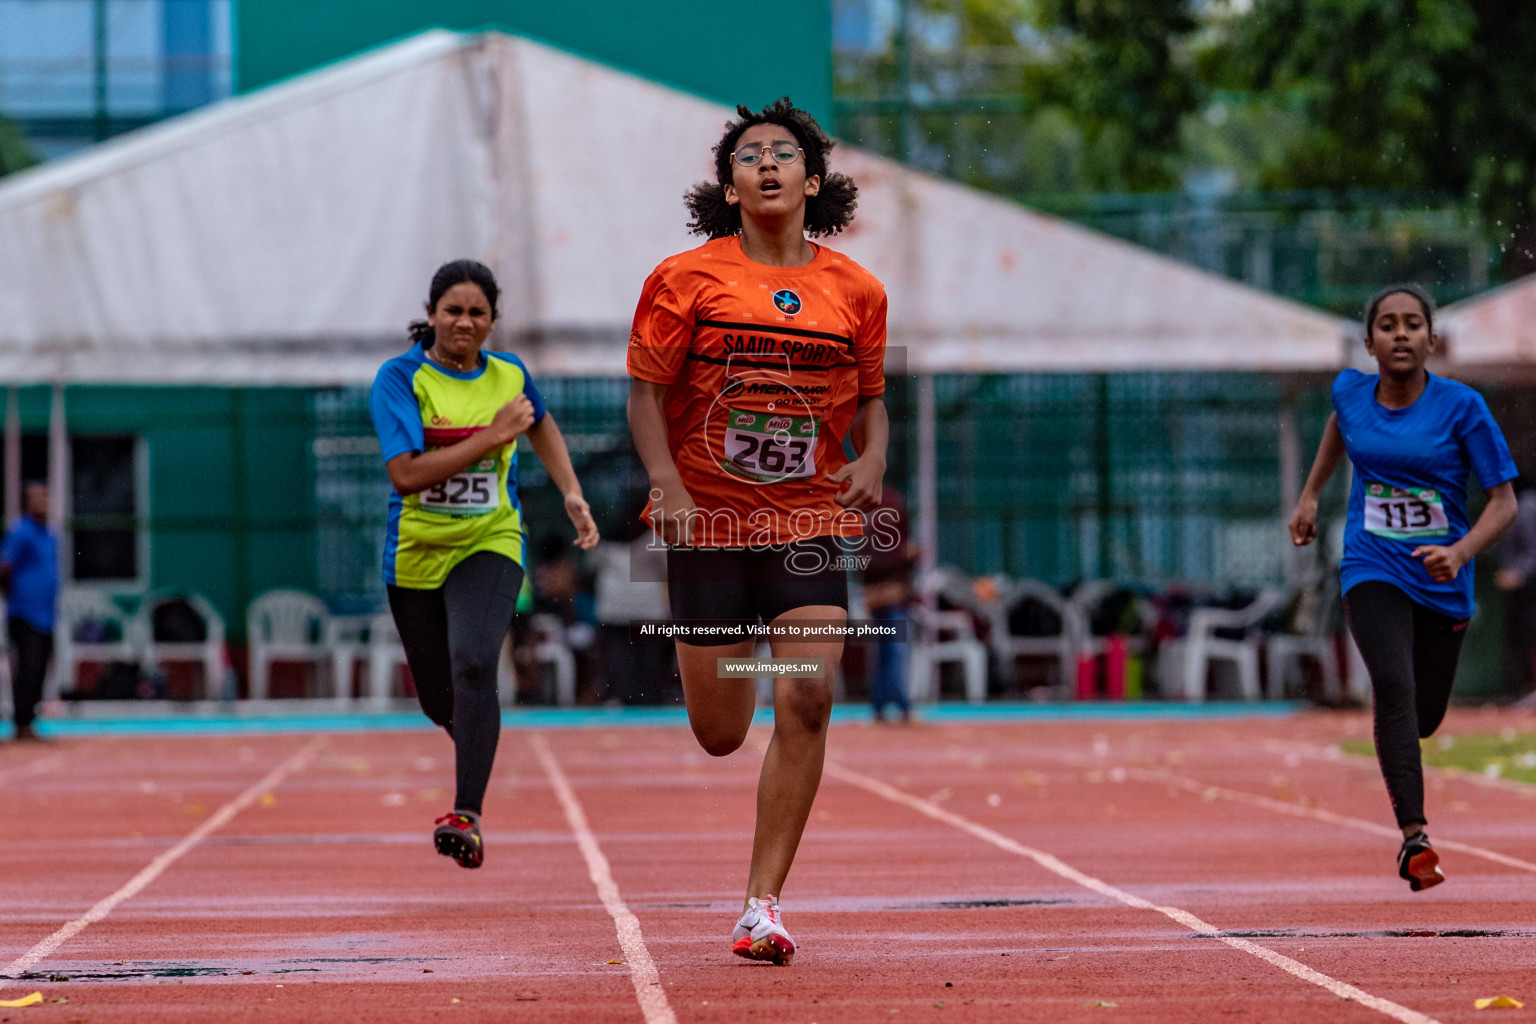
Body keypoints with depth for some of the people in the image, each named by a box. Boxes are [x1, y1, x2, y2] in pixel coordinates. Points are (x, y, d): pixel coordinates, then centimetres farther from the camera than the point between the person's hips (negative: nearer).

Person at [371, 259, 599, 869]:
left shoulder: (509, 374, 2)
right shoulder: (400, 379, -11)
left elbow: (542, 427, 26)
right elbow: (407, 474, -24)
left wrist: (572, 494, 16)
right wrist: (492, 435, -26)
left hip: (489, 545, 0)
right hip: (417, 551, 0)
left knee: (473, 664, -26)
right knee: (439, 699, 11)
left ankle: (467, 817, -30)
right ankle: (477, 746, 48)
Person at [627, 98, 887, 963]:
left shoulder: (856, 291, 4)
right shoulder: (687, 280, -3)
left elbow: (870, 398, 15)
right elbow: (646, 393, -2)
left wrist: (873, 461, -5)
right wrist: (668, 486, -16)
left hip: (809, 519, 1)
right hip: (709, 520, -1)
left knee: (807, 699, -17)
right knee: (721, 735, 5)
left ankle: (764, 903, -9)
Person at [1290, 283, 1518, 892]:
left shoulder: (1461, 406, -12)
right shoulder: (1350, 393, -3)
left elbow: (1504, 501, -9)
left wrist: (1460, 552, -26)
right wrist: (1310, 495, 26)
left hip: (1441, 583, 0)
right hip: (1372, 572, 0)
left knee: (1424, 719, 13)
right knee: (1394, 685, -26)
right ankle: (1414, 840, -33)